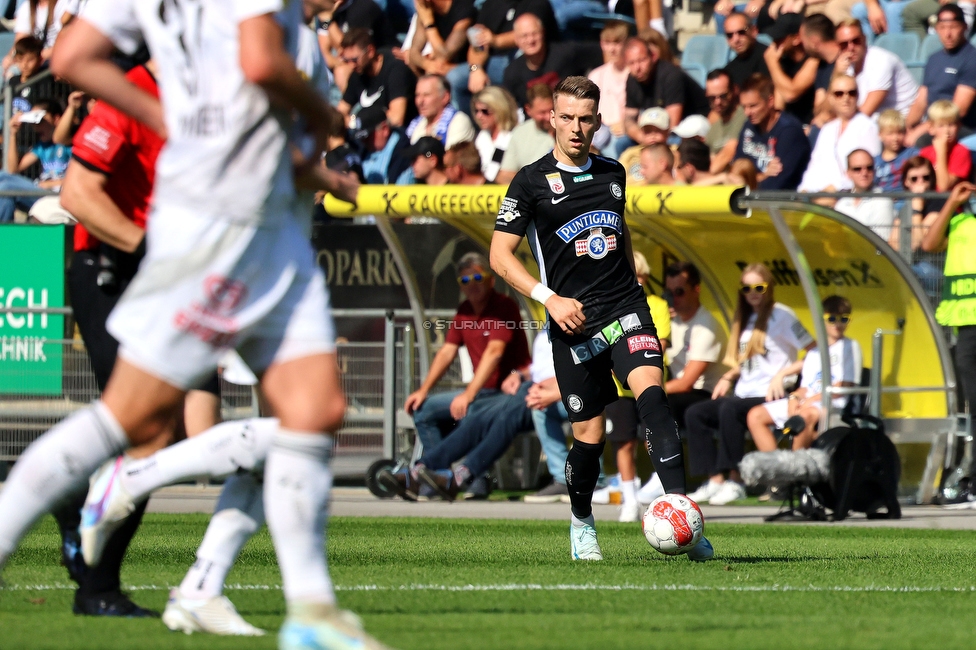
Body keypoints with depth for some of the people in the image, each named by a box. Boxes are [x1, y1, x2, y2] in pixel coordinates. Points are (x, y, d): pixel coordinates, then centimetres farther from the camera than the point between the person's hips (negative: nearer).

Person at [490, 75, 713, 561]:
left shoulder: (612, 173, 13)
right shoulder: (531, 182, -1)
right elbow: (500, 255, -1)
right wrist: (549, 298, -12)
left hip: (626, 307, 2)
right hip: (574, 320, -2)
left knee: (651, 392, -23)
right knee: (590, 435, 1)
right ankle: (582, 523, 28)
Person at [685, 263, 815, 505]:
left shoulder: (781, 315, -4)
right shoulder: (745, 318, 19)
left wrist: (781, 374, -18)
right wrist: (728, 377, 10)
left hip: (768, 396, -8)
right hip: (744, 395, 8)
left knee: (729, 410, -34)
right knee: (694, 413, -9)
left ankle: (735, 482, -29)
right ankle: (715, 480, -14)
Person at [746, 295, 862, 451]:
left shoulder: (850, 347, 6)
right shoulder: (814, 352, 25)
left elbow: (844, 385, -6)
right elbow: (806, 387, 18)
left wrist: (813, 399, -14)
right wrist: (794, 397, -6)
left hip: (832, 403, -7)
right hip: (806, 402, 7)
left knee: (806, 414, -41)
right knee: (755, 416, -8)